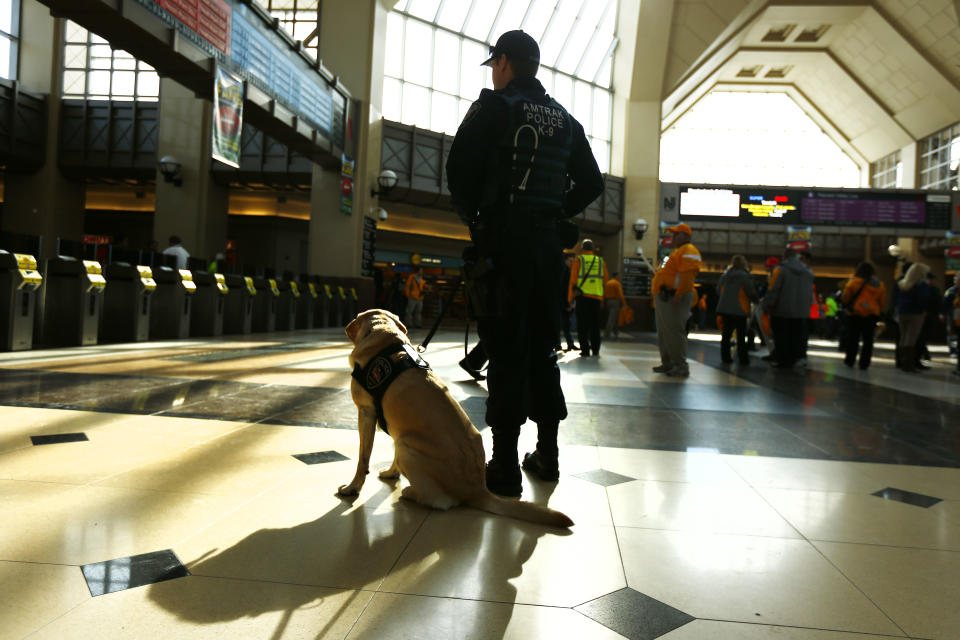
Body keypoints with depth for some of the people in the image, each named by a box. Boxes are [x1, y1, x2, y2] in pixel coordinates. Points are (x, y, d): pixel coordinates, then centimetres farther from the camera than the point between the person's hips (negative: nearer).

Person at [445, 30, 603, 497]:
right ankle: (547, 454, 19)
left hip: (504, 236, -6)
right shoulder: (565, 119, 17)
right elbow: (591, 183, 16)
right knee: (541, 345, 12)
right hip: (548, 240, 6)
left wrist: (471, 216, 7)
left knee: (506, 349, -6)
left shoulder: (493, 106, -1)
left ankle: (505, 465, -4)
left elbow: (460, 169, -8)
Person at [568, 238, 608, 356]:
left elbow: (573, 279, -1)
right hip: (597, 297, 3)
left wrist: (570, 298, 3)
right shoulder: (601, 261, 11)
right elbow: (605, 280, 13)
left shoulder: (578, 260, 2)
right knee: (595, 324, 11)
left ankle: (585, 350, -3)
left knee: (582, 324, 1)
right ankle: (595, 350, 13)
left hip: (582, 296, -3)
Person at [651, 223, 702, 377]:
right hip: (663, 298, 11)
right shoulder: (678, 252, 26)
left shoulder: (689, 251, -8)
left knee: (674, 332, -12)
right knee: (663, 333, 13)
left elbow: (687, 275, -21)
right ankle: (667, 363, 20)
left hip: (673, 298, -11)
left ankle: (681, 366, -9)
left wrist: (679, 295, -27)